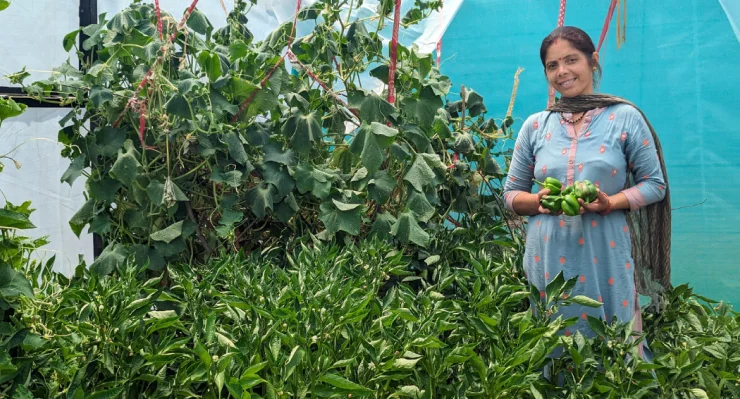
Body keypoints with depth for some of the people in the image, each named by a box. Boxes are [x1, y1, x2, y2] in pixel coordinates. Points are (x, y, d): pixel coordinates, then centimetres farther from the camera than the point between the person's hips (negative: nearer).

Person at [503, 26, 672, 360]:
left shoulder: (625, 118, 1)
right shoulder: (535, 126, 7)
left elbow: (655, 183, 3)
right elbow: (511, 193, 11)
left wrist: (611, 203, -14)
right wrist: (539, 201, -10)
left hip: (606, 255, -2)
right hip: (548, 257, 2)